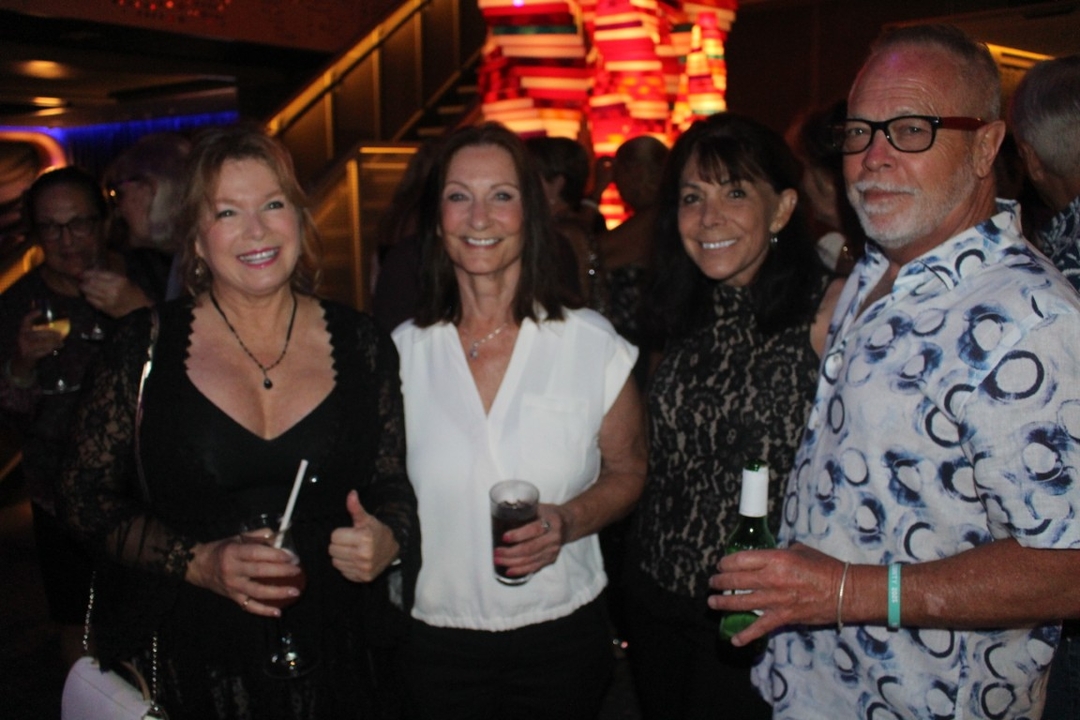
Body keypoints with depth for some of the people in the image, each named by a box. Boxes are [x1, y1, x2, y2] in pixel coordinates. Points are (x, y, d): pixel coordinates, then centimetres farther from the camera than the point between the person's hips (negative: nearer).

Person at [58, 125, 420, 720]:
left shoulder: (361, 345, -2)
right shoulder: (146, 346, -5)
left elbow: (393, 487, 6)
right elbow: (86, 496, -1)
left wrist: (387, 539, -16)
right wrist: (198, 563, -14)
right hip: (188, 660, -1)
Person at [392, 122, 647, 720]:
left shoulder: (594, 344, -7)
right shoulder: (400, 353, -3)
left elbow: (627, 471, 2)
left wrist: (568, 522, -15)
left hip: (561, 636, 0)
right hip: (435, 638, 1)